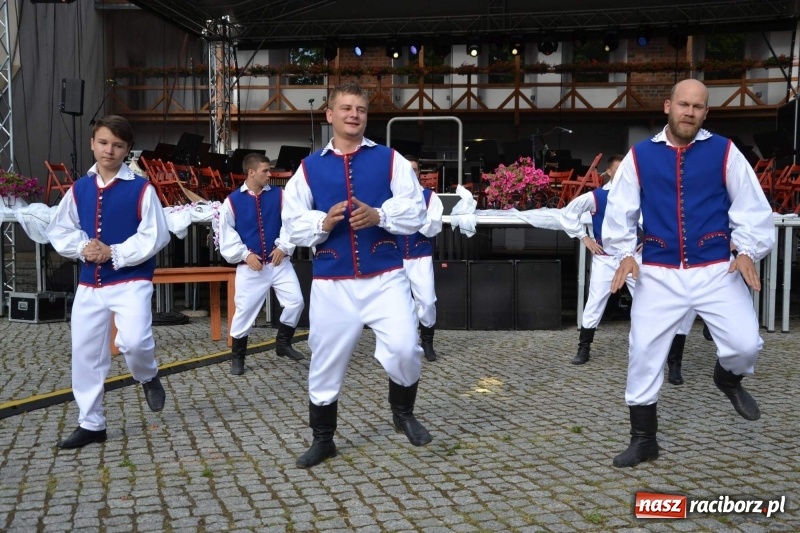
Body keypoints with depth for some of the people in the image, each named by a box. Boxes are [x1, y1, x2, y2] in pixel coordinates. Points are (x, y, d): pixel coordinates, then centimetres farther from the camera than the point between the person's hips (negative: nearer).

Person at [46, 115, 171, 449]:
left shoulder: (141, 189, -7)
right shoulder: (78, 189, 6)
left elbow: (156, 236, -11)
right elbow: (58, 231, 12)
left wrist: (114, 254, -16)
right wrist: (83, 248, -7)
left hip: (131, 282, -5)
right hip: (89, 284, 5)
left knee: (134, 341, -25)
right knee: (85, 353, 8)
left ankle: (148, 377, 13)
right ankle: (90, 424, 23)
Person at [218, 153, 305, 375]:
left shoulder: (279, 195, 0)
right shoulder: (232, 201, -4)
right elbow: (227, 234, -2)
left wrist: (283, 247, -12)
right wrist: (245, 254, -10)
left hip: (279, 262, 2)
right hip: (250, 266, -2)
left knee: (295, 301, -3)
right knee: (244, 310, 1)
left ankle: (283, 343, 19)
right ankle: (237, 357, 18)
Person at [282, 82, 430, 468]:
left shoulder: (389, 159, 6)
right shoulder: (309, 167, 8)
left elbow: (415, 211, -2)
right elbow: (293, 223, 4)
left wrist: (379, 215, -17)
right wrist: (322, 223, -15)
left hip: (385, 277, -1)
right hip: (331, 283, 1)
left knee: (404, 349, -14)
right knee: (326, 362, 8)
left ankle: (403, 412, 18)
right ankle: (322, 439, 27)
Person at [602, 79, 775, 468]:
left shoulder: (724, 151, 2)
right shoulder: (640, 156, 3)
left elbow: (752, 207, 6)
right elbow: (620, 210, 6)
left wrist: (747, 251, -6)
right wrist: (624, 254, -5)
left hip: (716, 270, 0)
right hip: (658, 273, 1)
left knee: (745, 344, -11)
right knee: (643, 353, 1)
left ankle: (728, 378, 29)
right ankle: (643, 440, 18)